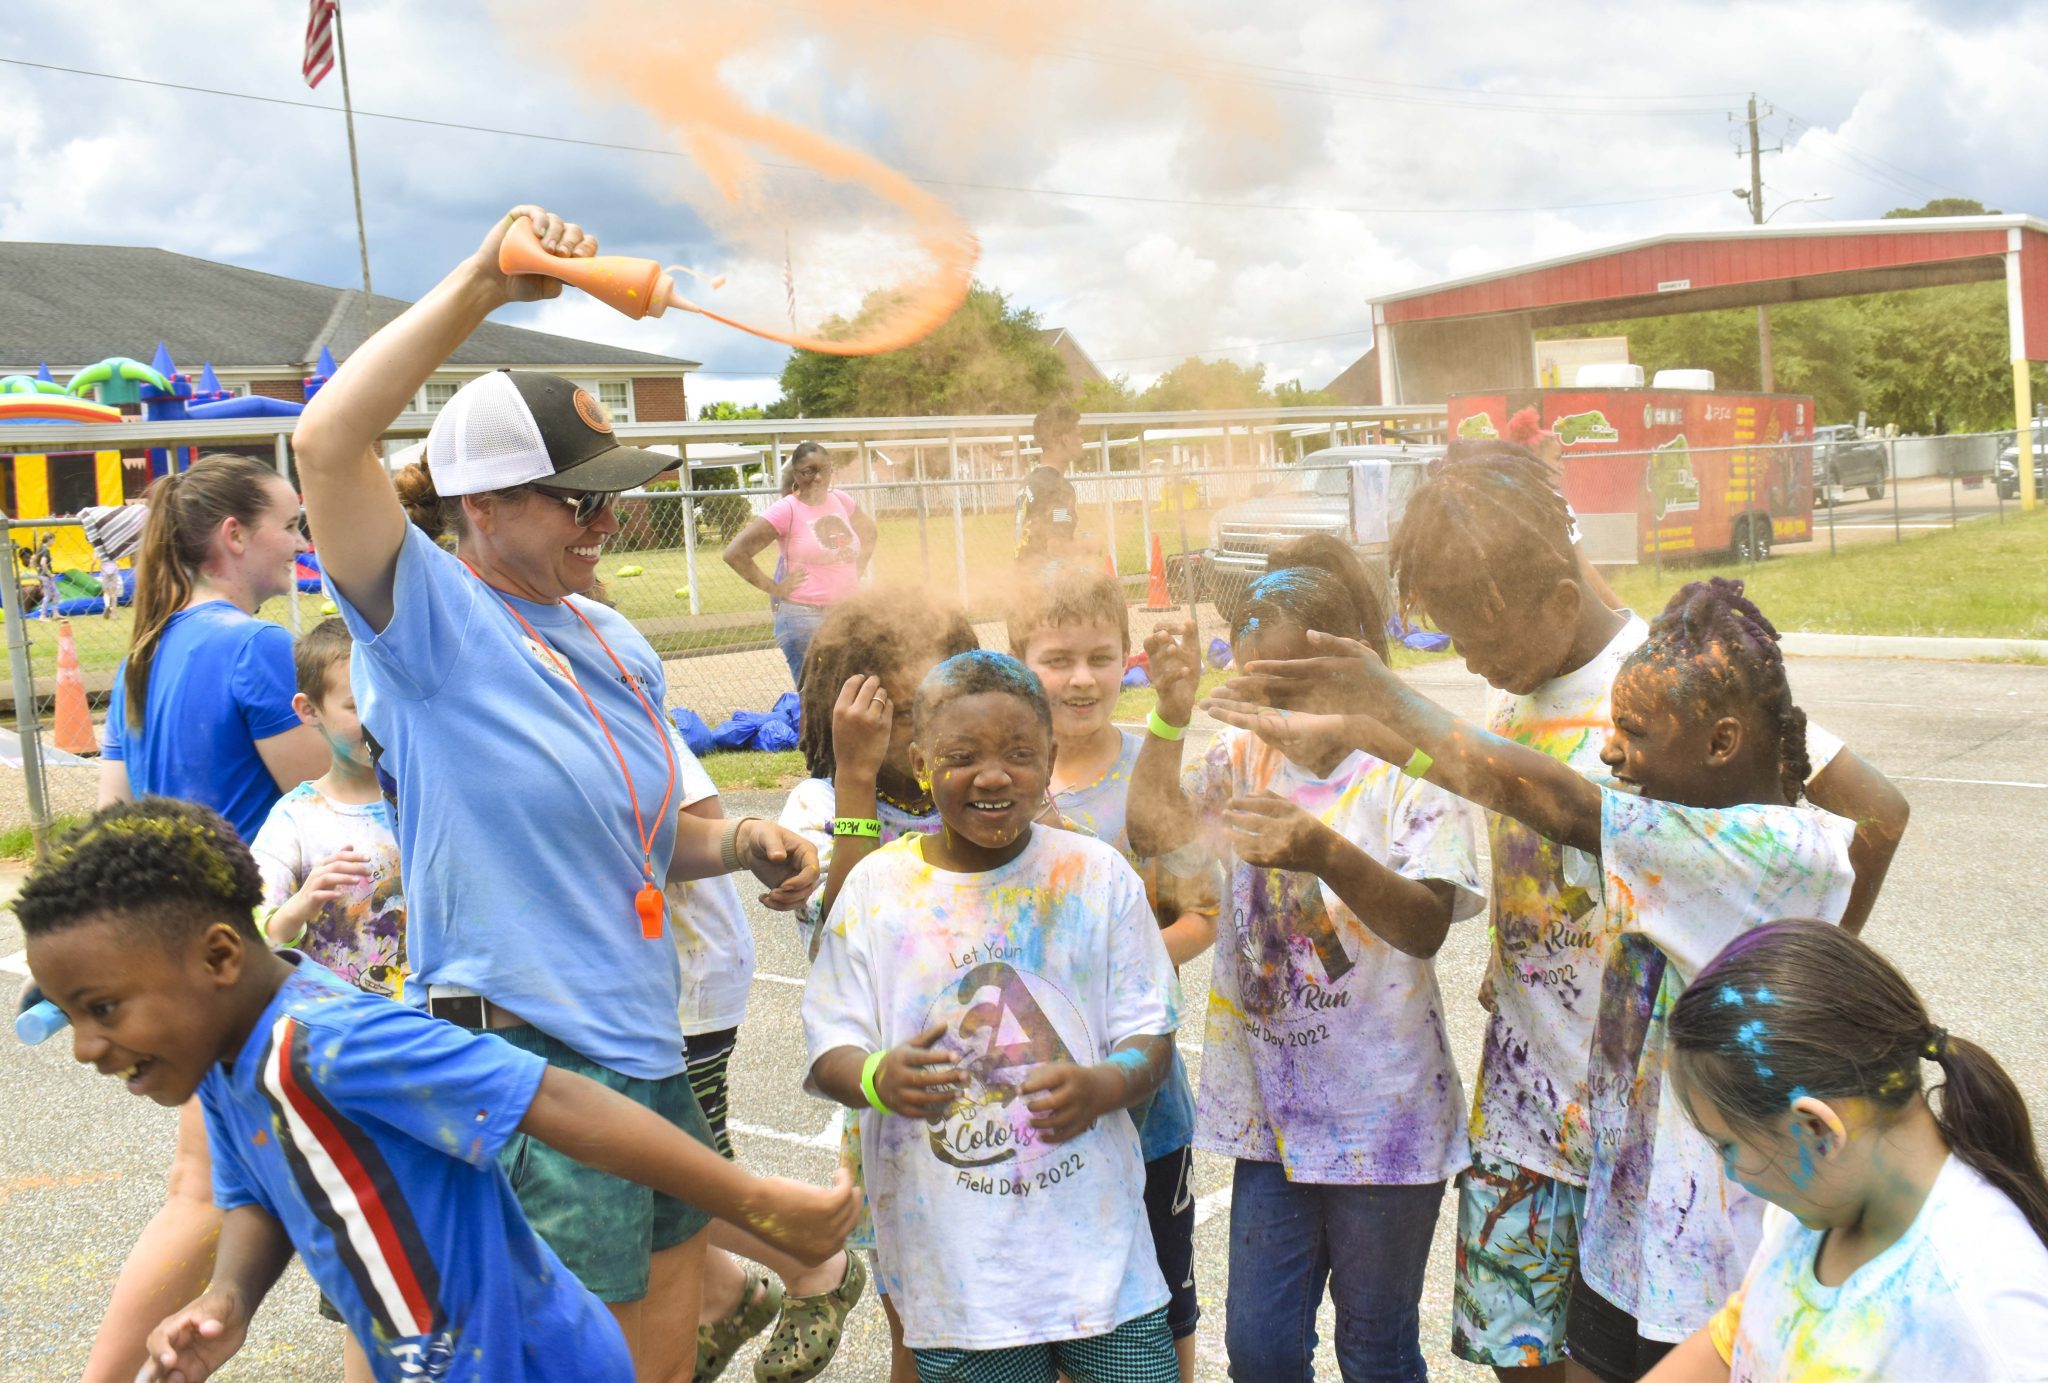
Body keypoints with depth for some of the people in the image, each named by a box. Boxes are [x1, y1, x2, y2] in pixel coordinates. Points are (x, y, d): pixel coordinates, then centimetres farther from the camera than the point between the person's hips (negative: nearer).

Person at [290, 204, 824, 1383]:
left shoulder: (617, 643, 10)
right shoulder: (437, 623, -13)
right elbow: (328, 446, -30)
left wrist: (740, 843, 2)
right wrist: (478, 287, -29)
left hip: (650, 1056, 8)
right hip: (525, 1075, -8)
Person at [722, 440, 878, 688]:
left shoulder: (841, 500, 6)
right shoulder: (786, 510, -10)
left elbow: (868, 530, 27)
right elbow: (734, 552, -14)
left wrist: (858, 570, 14)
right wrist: (773, 588, -12)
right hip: (804, 616, -6)